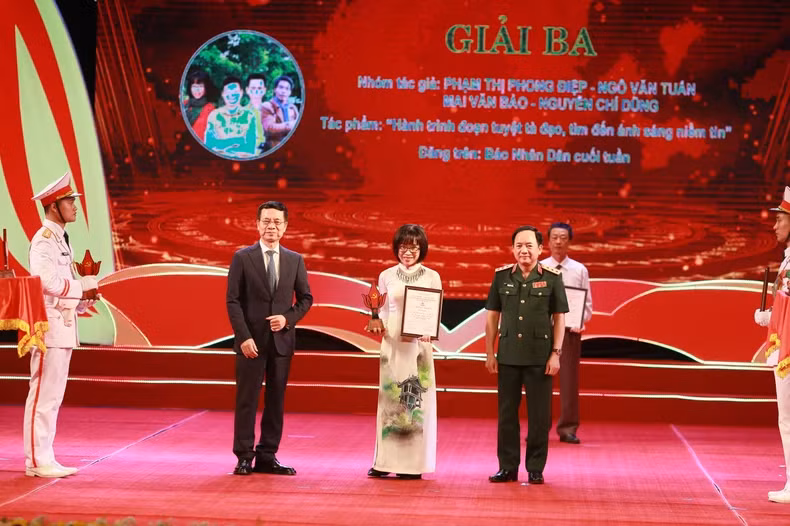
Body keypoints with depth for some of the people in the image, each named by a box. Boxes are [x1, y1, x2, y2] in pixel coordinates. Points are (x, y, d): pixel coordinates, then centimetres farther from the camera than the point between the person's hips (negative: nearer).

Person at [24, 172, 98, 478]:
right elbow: (49, 282, -24)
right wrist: (84, 286, -12)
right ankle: (36, 461, -2)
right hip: (50, 327, -10)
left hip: (64, 328, 10)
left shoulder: (60, 239, 18)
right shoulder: (44, 240, -12)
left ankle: (45, 459, 18)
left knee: (53, 396, 12)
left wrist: (83, 297, 4)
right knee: (43, 395, -6)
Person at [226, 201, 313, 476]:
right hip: (251, 341, -3)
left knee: (276, 400, 6)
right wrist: (244, 336, -13)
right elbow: (233, 300, -4)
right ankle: (244, 457, 6)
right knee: (247, 400, 0)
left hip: (281, 340, 3)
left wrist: (288, 318, -8)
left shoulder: (295, 260, 8)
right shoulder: (242, 257, 0)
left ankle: (267, 457, 12)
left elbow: (306, 298, 11)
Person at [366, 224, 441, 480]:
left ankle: (413, 463, 3)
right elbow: (382, 310, 13)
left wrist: (426, 331, -15)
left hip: (419, 345, -2)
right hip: (392, 343, 2)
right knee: (388, 398, 2)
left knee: (417, 400, -2)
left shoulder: (432, 277, 5)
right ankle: (385, 461, 7)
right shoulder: (386, 276, 9)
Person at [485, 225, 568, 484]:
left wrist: (556, 353, -4)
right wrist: (489, 353, 5)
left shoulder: (552, 278, 0)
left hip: (540, 357, -2)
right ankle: (507, 467, 15)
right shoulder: (502, 276, 5)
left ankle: (536, 469, 12)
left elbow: (559, 318, 2)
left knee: (539, 416, 2)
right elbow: (492, 316, 9)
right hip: (508, 355, 2)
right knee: (506, 413, 6)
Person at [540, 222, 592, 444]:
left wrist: (581, 321, -13)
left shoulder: (579, 270, 5)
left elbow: (587, 303, 5)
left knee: (569, 378, 1)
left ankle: (568, 428, 9)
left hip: (570, 329, 0)